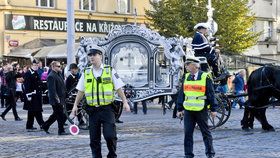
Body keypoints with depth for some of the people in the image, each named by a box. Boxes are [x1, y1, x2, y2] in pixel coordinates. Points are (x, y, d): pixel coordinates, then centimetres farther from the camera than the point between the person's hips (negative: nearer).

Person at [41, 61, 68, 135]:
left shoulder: (59, 74, 15)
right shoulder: (51, 76, -16)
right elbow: (52, 89, -22)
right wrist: (56, 98, -24)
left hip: (61, 98, 10)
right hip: (56, 99, -10)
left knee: (56, 114, 16)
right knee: (60, 115, -4)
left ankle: (45, 126, 27)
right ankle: (61, 130, 5)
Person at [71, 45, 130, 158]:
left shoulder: (110, 71, 2)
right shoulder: (86, 72, 8)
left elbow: (118, 88, 2)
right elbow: (80, 91, 12)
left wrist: (125, 102, -5)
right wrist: (75, 105, 8)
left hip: (107, 108, -2)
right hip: (92, 109, 3)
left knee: (110, 135, -8)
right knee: (94, 138, 5)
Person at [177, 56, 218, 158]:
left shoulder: (205, 77, -5)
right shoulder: (186, 77, 8)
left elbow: (211, 94, -3)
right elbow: (181, 94, 11)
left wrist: (213, 109, -4)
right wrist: (180, 109, 9)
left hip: (201, 110, -3)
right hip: (188, 110, 4)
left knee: (206, 132, 7)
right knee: (188, 133, 2)